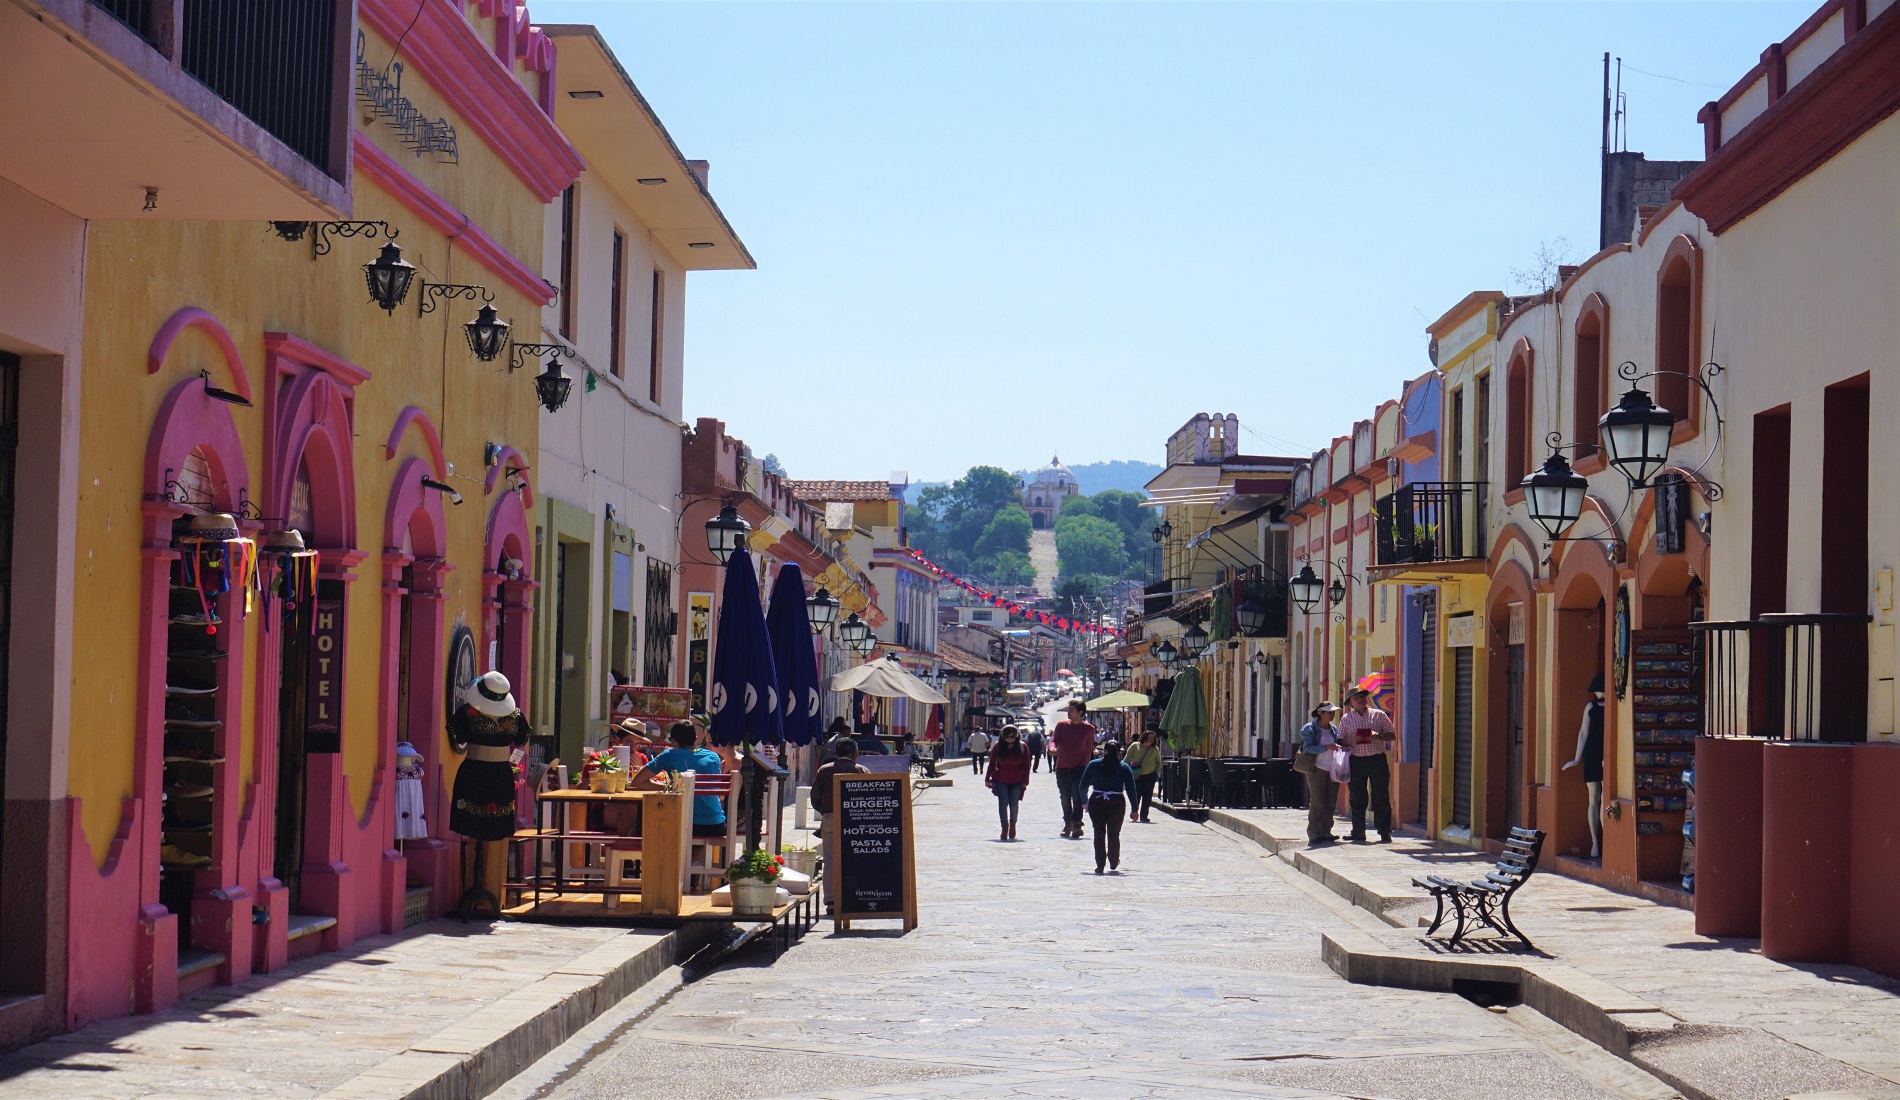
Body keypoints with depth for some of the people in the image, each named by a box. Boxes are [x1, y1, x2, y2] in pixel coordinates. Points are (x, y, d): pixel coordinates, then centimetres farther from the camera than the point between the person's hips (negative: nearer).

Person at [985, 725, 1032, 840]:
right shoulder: (998, 746, 0)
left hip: (1017, 782, 0)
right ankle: (1005, 828, -5)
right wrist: (987, 779, 3)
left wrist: (1025, 781, -2)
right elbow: (992, 764, 5)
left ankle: (1012, 825, 22)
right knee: (1003, 803, -10)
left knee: (1014, 804, 0)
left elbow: (1026, 765, 2)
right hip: (1001, 781, 0)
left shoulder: (1022, 747, -1)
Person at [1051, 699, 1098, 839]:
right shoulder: (1061, 725, 6)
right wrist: (1052, 747, -27)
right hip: (1062, 768, 2)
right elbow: (1054, 739, -4)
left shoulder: (1089, 729, 3)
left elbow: (1088, 749, 7)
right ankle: (1067, 824, 20)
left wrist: (1085, 766, 1)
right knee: (1065, 798, 7)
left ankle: (1077, 825, -15)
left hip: (1079, 769, -2)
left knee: (1077, 797, -13)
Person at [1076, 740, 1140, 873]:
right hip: (1117, 804, 0)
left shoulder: (1093, 765, 3)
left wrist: (1084, 801, 17)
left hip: (1096, 804, 0)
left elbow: (1082, 786, 4)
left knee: (1099, 834, 8)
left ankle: (1100, 865, 3)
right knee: (1114, 835, 13)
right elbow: (1131, 789, 0)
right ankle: (1114, 865, 14)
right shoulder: (1125, 768, 2)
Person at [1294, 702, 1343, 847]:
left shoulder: (1334, 729, 15)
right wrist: (1326, 747, -24)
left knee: (1330, 802, 4)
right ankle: (1313, 834, -5)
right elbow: (1308, 747, -14)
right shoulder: (1309, 729, -3)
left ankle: (1326, 832, 10)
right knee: (1317, 802, -8)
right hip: (1316, 769, -6)